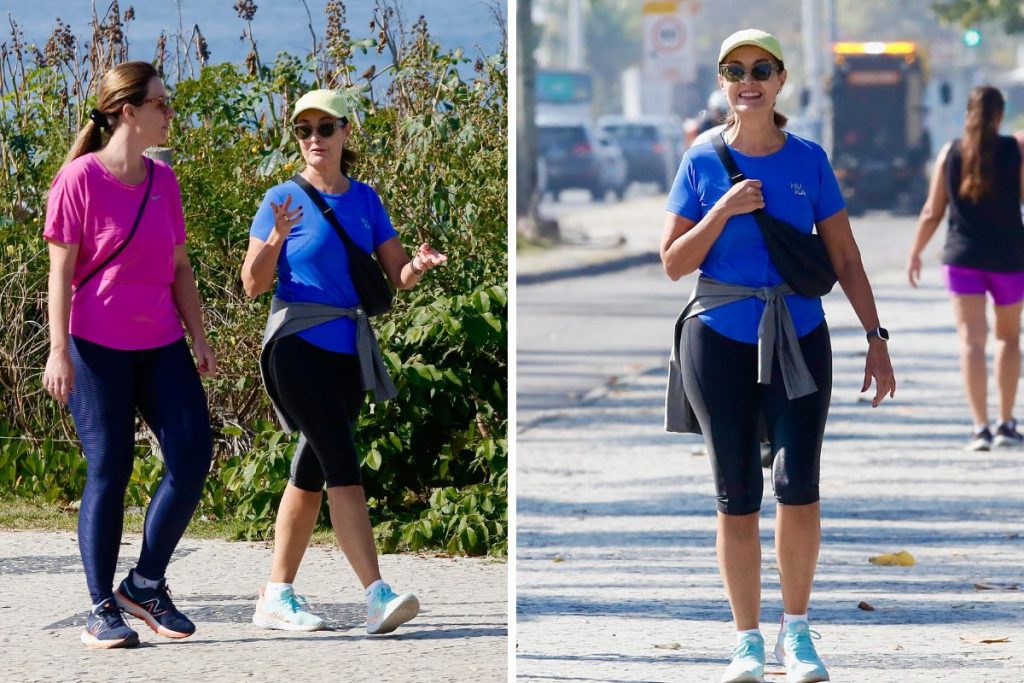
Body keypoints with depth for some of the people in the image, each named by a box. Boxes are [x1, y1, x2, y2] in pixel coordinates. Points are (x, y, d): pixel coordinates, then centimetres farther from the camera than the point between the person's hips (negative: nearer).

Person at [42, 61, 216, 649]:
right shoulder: (81, 179, -7)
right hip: (97, 346, -6)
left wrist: (198, 336, 9)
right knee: (109, 471, -4)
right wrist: (59, 351, -13)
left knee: (193, 456, -5)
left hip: (160, 345, 6)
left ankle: (147, 584, 10)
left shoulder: (163, 181, 10)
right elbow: (61, 271, -8)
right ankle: (103, 611, 4)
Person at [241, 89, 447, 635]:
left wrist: (419, 266, -11)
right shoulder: (284, 200, -3)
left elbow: (397, 275, 12)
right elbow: (253, 284, -4)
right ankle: (376, 596, -25)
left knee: (311, 474, 9)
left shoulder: (365, 199, 11)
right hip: (299, 347, -6)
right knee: (343, 466, -16)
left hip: (347, 353, 6)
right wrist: (277, 237, -22)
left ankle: (276, 596, 17)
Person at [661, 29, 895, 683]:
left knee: (799, 487, -10)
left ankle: (797, 629, 7)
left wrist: (876, 340, 0)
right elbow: (674, 263, 1)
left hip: (799, 338, 0)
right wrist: (723, 211, -14)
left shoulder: (809, 160, 3)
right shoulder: (703, 163, 1)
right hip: (720, 340, 0)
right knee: (737, 496, 2)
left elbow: (845, 257, 6)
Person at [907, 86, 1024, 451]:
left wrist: (914, 253, 14)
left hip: (963, 256, 0)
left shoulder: (950, 153, 0)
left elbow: (932, 212, 3)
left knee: (972, 339, -3)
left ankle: (980, 427, -13)